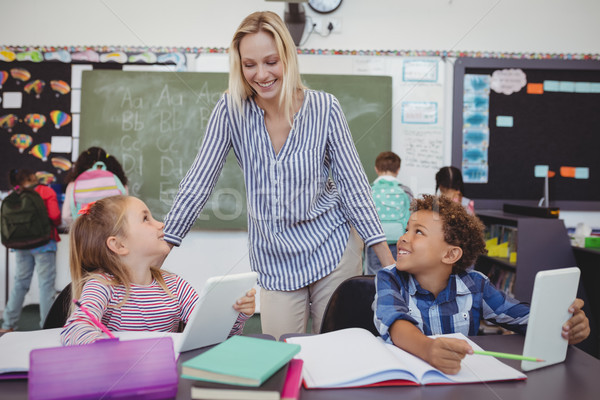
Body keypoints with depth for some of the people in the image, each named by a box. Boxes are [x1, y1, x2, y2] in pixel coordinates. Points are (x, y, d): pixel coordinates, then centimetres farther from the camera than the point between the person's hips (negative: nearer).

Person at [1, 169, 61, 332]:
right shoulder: (46, 192, -6)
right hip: (43, 243, -4)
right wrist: (54, 225, 9)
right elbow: (55, 216, -12)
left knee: (20, 282, 15)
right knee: (46, 283, -1)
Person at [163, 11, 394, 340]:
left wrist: (390, 263, -7)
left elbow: (352, 183, -6)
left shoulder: (324, 108, -10)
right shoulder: (231, 110, -8)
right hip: (274, 260, 1)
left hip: (332, 249, 0)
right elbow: (198, 182, -6)